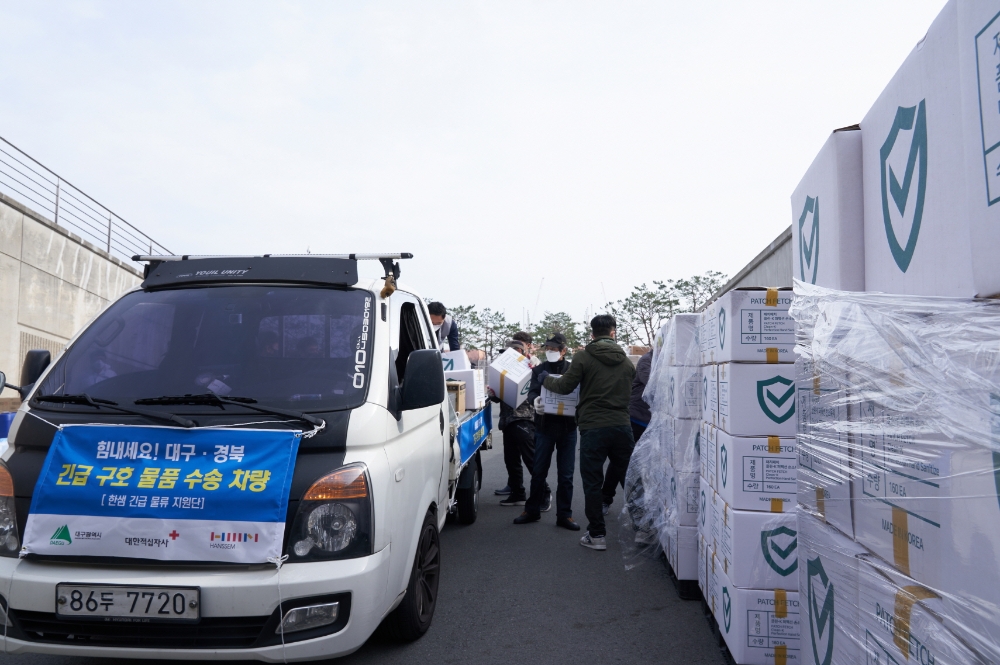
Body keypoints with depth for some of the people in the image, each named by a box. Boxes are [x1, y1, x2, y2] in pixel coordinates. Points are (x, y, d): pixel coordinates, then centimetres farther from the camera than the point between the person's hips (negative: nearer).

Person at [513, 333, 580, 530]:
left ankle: (564, 515, 14)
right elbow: (532, 392, -4)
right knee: (538, 472, 7)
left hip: (567, 427, -1)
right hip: (544, 427, 1)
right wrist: (535, 400, -28)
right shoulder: (539, 370, 7)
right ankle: (532, 510, 20)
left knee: (566, 475, 5)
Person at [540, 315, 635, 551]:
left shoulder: (584, 357, -4)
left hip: (593, 428, -4)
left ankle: (597, 535, 7)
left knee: (592, 483, 4)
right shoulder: (626, 362, 10)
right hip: (622, 425, 4)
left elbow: (565, 386, -2)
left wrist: (545, 379, 17)